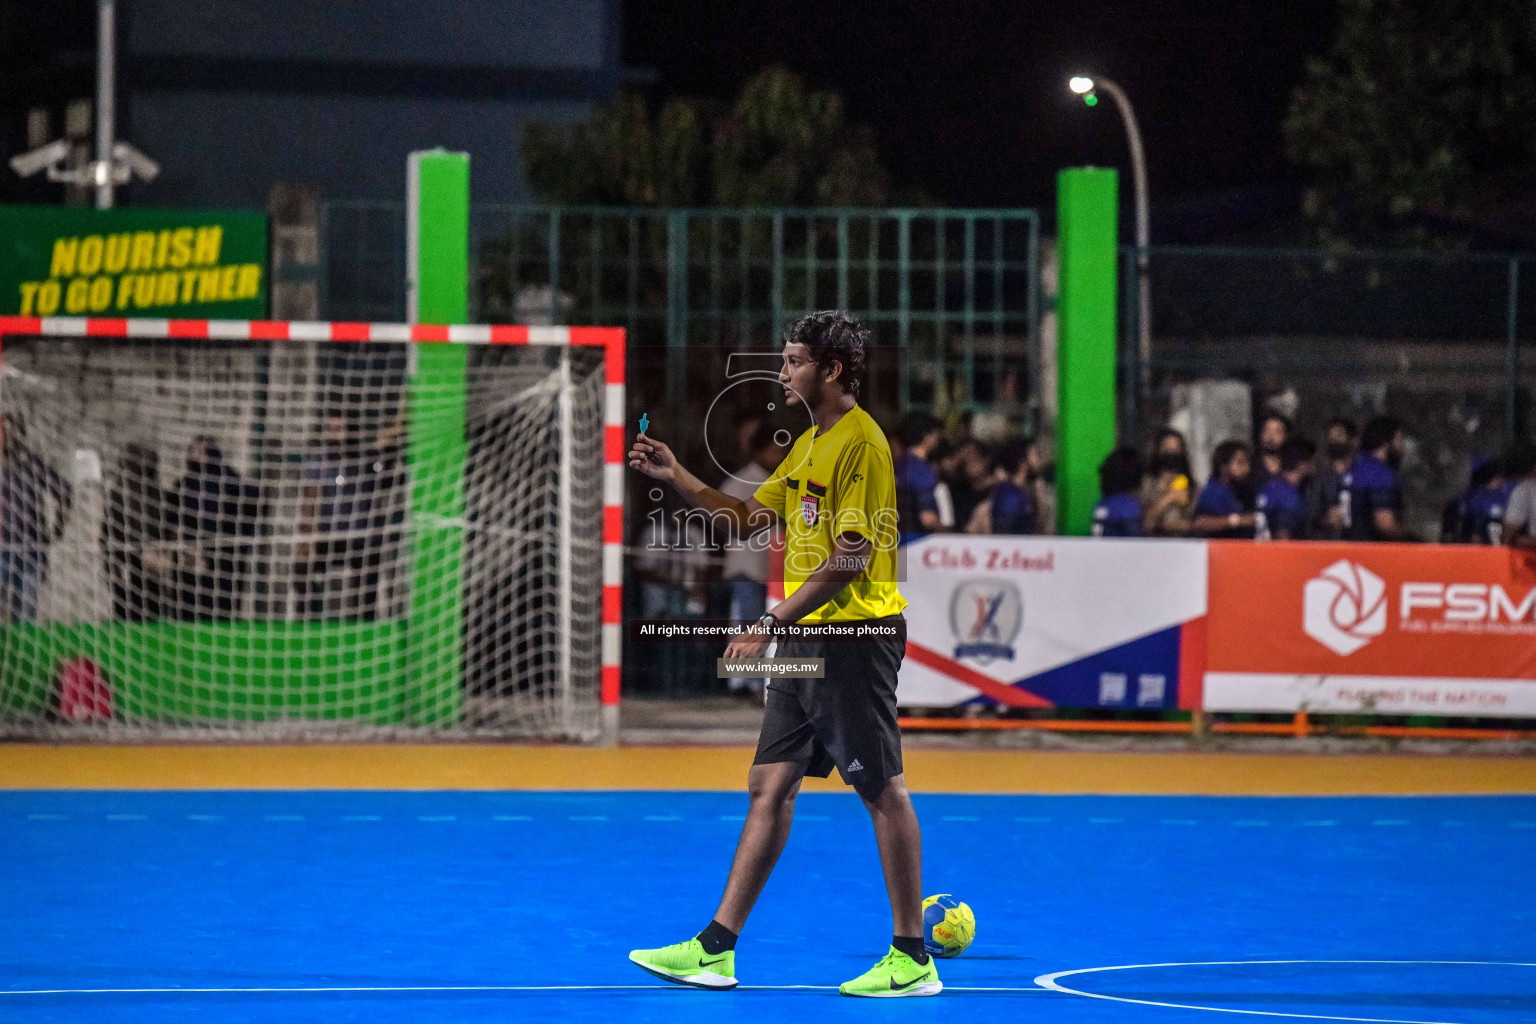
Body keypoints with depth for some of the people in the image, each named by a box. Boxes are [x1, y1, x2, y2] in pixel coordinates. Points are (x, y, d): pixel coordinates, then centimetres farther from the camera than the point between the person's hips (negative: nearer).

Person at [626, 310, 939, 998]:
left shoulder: (861, 444, -14)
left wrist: (772, 624, -20)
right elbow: (749, 517, 23)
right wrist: (677, 478, 12)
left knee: (882, 790, -5)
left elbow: (852, 558, -20)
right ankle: (716, 949, 9)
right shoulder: (808, 445, 16)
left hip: (856, 635, -10)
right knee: (769, 786, 8)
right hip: (806, 640, 10)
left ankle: (911, 959, -1)